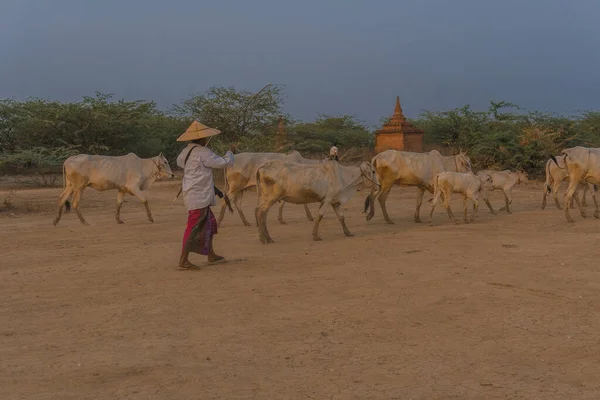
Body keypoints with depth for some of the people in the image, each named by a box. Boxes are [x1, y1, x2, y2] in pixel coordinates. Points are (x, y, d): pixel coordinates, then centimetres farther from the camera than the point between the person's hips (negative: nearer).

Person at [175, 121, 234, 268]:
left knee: (209, 223, 21)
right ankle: (183, 260, -4)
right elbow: (224, 162, -14)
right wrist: (230, 153, 5)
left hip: (192, 194, 10)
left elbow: (179, 161, 31)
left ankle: (211, 255, 31)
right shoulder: (203, 153, -17)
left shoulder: (187, 151, 10)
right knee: (195, 227, -7)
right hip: (199, 196, -10)